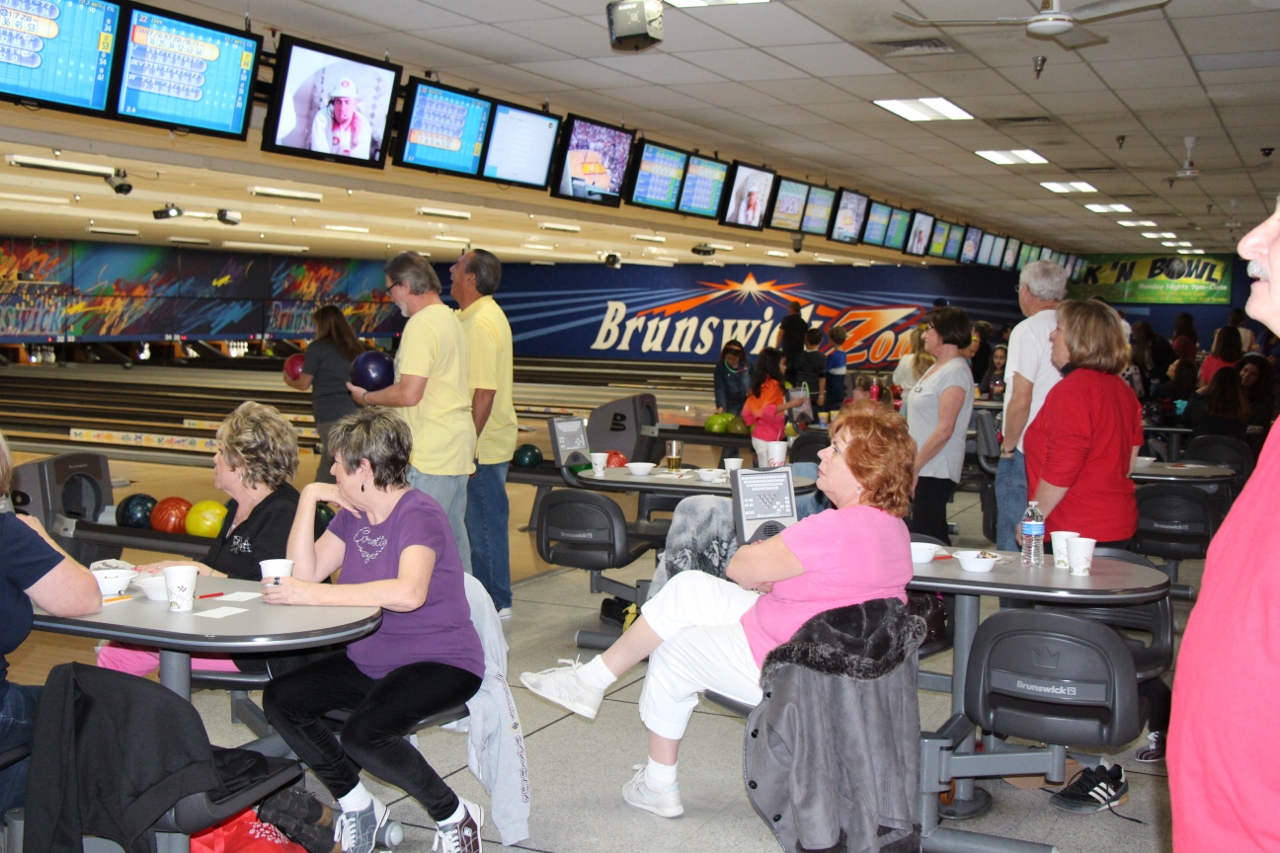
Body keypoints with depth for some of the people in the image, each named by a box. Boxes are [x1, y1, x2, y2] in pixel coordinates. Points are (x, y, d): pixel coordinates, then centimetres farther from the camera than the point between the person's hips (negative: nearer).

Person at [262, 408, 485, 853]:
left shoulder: (419, 514, -18)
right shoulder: (353, 514, 8)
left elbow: (408, 593, -36)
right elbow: (305, 573, 0)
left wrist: (314, 594, -35)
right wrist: (308, 499, -4)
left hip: (441, 662, -8)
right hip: (368, 659, 9)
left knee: (363, 733, -30)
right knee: (280, 699, -6)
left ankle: (455, 816, -5)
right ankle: (358, 808, 10)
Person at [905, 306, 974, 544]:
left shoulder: (955, 372, -14)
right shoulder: (936, 368, 16)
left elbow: (944, 430, -20)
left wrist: (914, 466, -19)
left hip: (935, 470, -9)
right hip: (924, 468, 10)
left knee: (925, 535, -9)